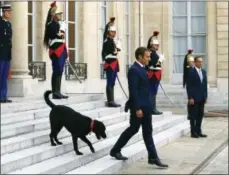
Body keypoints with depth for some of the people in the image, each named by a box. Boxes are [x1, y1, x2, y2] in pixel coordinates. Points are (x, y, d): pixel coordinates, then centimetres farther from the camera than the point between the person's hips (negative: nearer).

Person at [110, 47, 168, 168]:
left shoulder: (142, 69, 12)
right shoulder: (134, 70, -17)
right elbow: (133, 91, -21)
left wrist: (148, 106, 16)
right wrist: (137, 108, -24)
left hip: (145, 106, 9)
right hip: (139, 107, -9)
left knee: (148, 132, 8)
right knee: (133, 129, 2)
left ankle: (153, 158, 9)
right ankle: (115, 150, 18)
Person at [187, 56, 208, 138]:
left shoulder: (203, 71, 12)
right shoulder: (191, 72, -8)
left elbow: (205, 84, 15)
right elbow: (189, 86, -11)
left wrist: (206, 96, 10)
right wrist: (190, 98, -15)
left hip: (202, 98, 6)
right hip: (194, 98, -6)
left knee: (200, 115, 9)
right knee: (193, 115, 0)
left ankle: (198, 131, 16)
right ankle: (193, 132, 6)